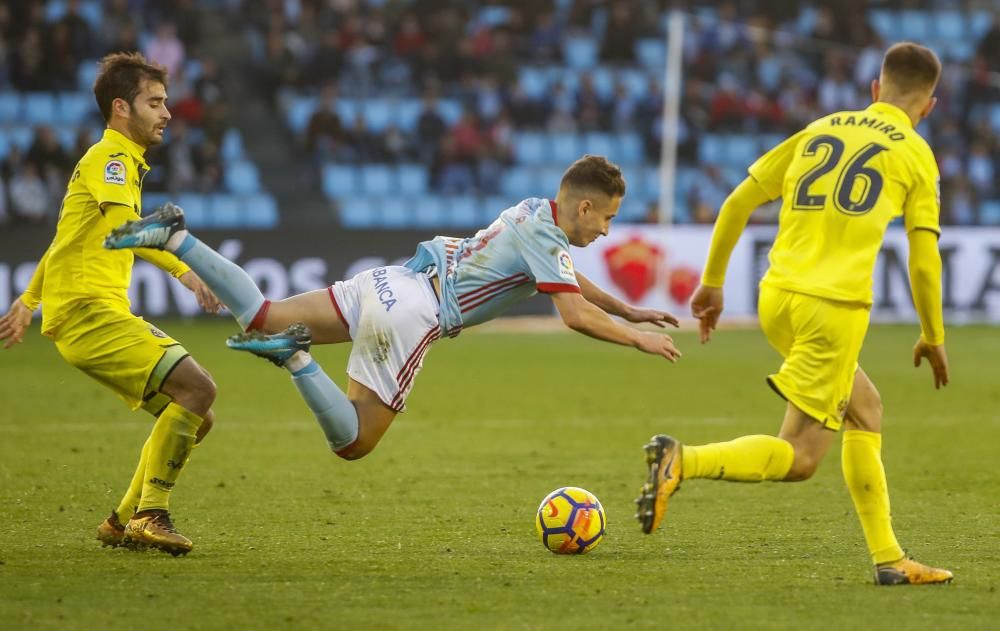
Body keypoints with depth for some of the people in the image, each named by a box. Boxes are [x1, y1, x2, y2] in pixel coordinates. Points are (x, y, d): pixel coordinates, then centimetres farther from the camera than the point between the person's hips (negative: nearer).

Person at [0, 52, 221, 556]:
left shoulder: (121, 162, 25)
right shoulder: (109, 157, -7)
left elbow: (68, 238, 34)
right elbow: (123, 225, -28)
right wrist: (183, 269, -41)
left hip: (106, 313, 10)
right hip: (87, 311, -10)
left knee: (194, 417, 5)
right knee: (196, 387, -22)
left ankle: (124, 521, 10)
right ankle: (150, 515, -20)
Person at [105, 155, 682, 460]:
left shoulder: (535, 213, 17)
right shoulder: (546, 238, -11)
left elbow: (565, 276, 35)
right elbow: (576, 315, -20)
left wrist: (628, 310, 37)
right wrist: (638, 339, -7)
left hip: (392, 284, 8)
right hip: (412, 315, -8)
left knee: (262, 317, 8)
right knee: (353, 442, -7)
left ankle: (175, 237, -4)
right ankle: (296, 355, -23)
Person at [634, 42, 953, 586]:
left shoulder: (820, 130, 17)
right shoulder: (915, 154, 4)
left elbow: (738, 201, 15)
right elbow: (924, 261, 0)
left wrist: (712, 281, 22)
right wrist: (933, 339, 13)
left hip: (777, 298, 7)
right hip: (835, 306, -7)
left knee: (864, 408, 24)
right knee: (798, 458, -3)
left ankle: (888, 557, 21)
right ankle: (683, 460, -24)